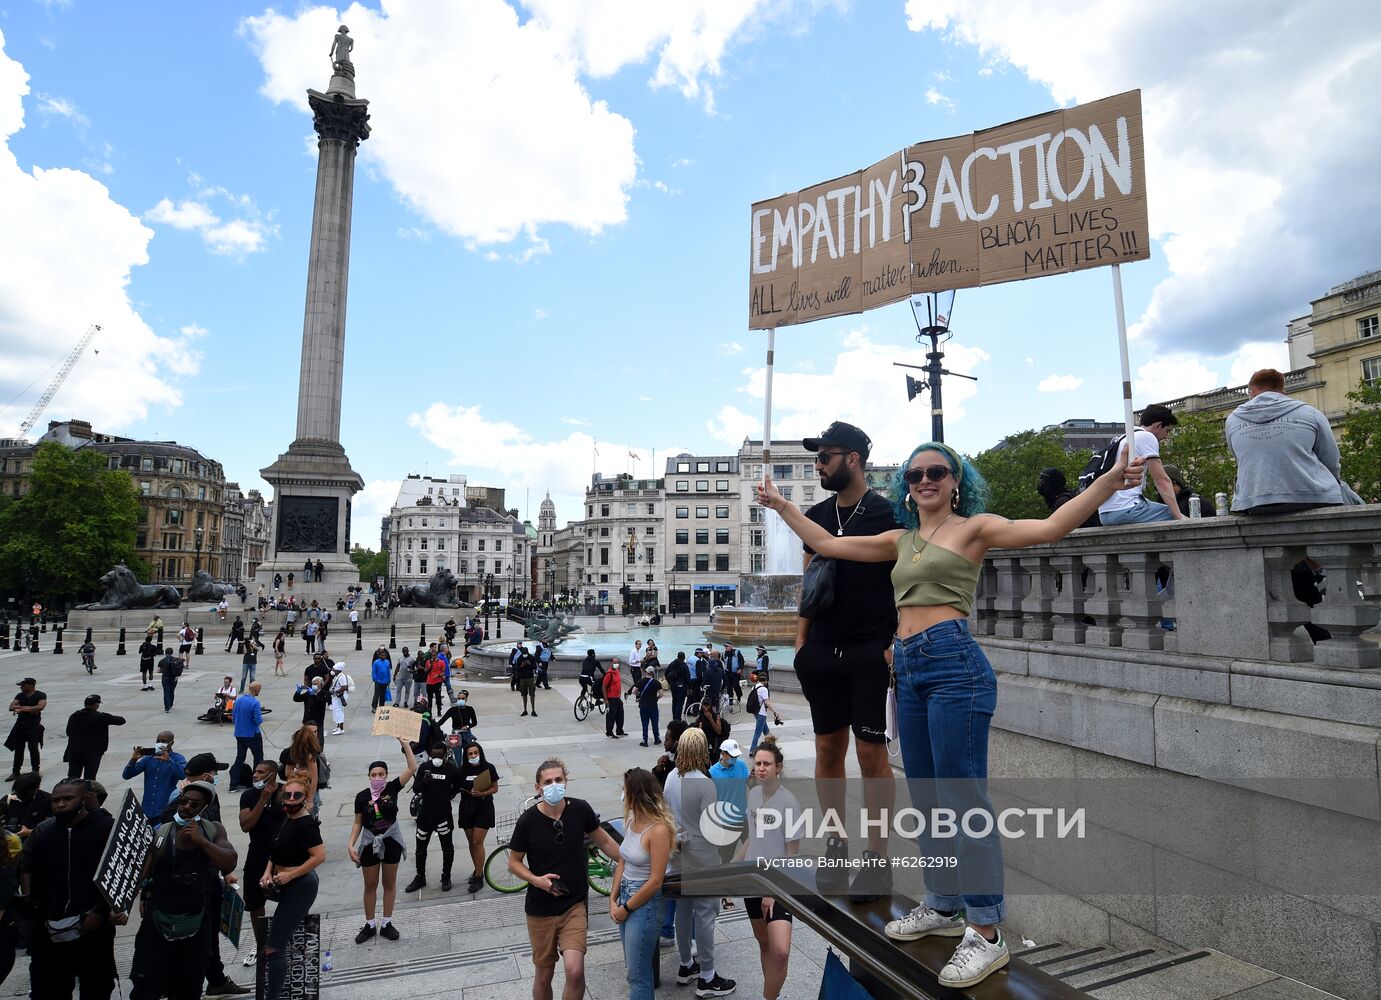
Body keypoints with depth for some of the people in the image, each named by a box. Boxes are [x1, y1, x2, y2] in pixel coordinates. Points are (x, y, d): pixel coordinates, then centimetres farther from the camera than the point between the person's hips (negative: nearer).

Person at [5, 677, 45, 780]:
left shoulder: (40, 695, -6)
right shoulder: (20, 696, 10)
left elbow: (40, 706, -23)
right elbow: (11, 707, -3)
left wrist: (22, 709, -21)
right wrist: (27, 708, -19)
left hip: (33, 725, -5)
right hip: (20, 724, 5)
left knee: (33, 749, -3)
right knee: (18, 749, 9)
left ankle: (36, 771, 7)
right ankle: (16, 772, 19)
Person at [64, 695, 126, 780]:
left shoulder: (73, 716, 4)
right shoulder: (101, 717, -13)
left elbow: (68, 732, 15)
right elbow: (121, 720, -7)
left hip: (74, 752, 5)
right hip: (93, 753, -5)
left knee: (72, 777, 14)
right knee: (89, 778, 3)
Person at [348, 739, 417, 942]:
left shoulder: (392, 788, -11)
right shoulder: (362, 796, -9)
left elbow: (412, 768, -20)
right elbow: (357, 823, 0)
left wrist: (404, 743, -25)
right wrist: (351, 844, -10)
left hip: (391, 841, 0)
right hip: (370, 843, 0)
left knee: (390, 883, 12)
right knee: (370, 886, 13)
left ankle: (386, 924, 26)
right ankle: (369, 925, 28)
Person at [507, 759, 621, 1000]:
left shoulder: (580, 810, -11)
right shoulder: (528, 821, -14)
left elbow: (604, 841, 6)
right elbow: (514, 862, -1)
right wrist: (537, 880, -17)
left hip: (575, 905, 0)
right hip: (540, 909, 0)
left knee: (574, 970, -17)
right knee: (543, 975, 13)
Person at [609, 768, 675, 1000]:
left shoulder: (658, 830, -24)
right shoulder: (631, 820, 0)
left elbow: (655, 881, -21)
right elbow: (622, 861, 6)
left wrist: (626, 908, -12)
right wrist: (613, 900, -1)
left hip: (644, 904, -7)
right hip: (625, 896, 8)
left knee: (637, 974, 7)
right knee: (635, 966, 22)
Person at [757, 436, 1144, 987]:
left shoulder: (973, 527, 2)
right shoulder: (901, 540, 18)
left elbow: (1048, 527, -12)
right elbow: (827, 543, 22)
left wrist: (1112, 480, -24)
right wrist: (780, 504, 24)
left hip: (953, 663, -7)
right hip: (909, 669, 7)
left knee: (964, 798, -4)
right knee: (926, 797, 15)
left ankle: (987, 934, 9)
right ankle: (943, 905, 32)